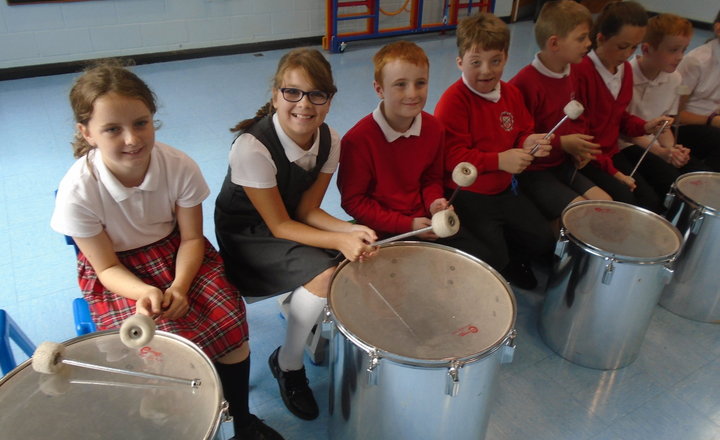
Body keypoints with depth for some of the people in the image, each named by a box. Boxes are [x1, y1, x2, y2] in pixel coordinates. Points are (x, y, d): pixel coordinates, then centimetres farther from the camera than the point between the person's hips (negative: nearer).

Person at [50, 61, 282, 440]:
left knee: (229, 317, -18)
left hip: (176, 252, 2)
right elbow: (107, 267, -13)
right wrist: (144, 293, -33)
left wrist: (179, 287, -25)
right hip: (119, 273, -2)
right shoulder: (77, 191, -24)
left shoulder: (179, 167, -20)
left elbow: (191, 237, -8)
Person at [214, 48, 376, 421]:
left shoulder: (329, 141, -10)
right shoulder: (252, 147, -29)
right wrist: (340, 241, -36)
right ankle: (288, 363, -2)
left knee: (359, 258, -13)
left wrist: (351, 232, -25)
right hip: (246, 236, -6)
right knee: (324, 272, -27)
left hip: (294, 222, 6)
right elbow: (280, 225, -24)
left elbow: (306, 211, -8)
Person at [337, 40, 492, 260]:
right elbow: (353, 201, -13)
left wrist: (434, 202, -10)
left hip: (425, 220, 6)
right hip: (382, 231, -5)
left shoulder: (433, 128, -2)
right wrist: (407, 225, -17)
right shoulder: (357, 140, -20)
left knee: (481, 257, -4)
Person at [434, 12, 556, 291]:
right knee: (494, 260, -15)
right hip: (467, 197, -7)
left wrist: (529, 144, -9)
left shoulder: (511, 93, 4)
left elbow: (522, 131, 15)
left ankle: (513, 260, 37)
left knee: (544, 241, 8)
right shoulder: (453, 101, -20)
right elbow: (452, 156, -24)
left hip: (504, 191, 8)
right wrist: (500, 160, -28)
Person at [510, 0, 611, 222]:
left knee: (605, 202, -1)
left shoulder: (569, 75, 7)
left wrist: (579, 145, -1)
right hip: (532, 170, -8)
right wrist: (561, 143, -20)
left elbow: (577, 119, 20)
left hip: (562, 164, 8)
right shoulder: (524, 83, -22)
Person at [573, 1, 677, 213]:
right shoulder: (581, 71, -20)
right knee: (624, 198, -26)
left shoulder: (625, 69, 7)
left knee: (673, 185, 0)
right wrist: (610, 170, -20)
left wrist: (645, 126, -4)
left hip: (612, 151, 9)